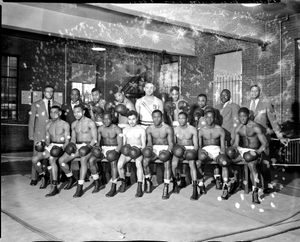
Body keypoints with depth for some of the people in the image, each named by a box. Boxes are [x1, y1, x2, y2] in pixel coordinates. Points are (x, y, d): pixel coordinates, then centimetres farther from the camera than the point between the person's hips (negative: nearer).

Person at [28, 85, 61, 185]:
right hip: (39, 135, -1)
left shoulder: (58, 105, 9)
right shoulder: (36, 105, 6)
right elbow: (31, 121, 6)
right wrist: (31, 135, 1)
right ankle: (34, 178, 10)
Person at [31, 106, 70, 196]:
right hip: (51, 146, 6)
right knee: (34, 159, -15)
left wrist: (62, 149, -24)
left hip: (61, 147, -6)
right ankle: (44, 177, 11)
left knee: (51, 159, -36)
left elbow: (67, 141, -6)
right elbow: (47, 140, 17)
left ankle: (55, 187, -35)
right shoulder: (48, 125, 13)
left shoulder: (65, 125, -3)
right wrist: (46, 144, -5)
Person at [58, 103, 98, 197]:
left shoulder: (90, 123, -6)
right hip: (77, 146, 6)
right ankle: (71, 179, 13)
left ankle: (80, 188, -37)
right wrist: (72, 144, -3)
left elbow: (95, 139, -8)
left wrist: (89, 146, -25)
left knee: (83, 160, -37)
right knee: (61, 160, -12)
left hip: (87, 146, -6)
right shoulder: (74, 124, 13)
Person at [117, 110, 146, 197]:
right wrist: (125, 148, -7)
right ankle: (123, 182, -1)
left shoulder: (141, 130, 1)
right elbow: (124, 143, 15)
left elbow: (143, 145, 0)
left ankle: (139, 188, -35)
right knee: (119, 164, -28)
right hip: (127, 151, 3)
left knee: (138, 163, -36)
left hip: (138, 151, -3)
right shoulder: (125, 130, 11)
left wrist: (138, 149, -19)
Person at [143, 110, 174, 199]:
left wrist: (168, 151, -29)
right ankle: (148, 181, -2)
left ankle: (166, 188, -30)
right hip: (155, 148, 3)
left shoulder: (168, 129, -9)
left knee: (167, 163, -33)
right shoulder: (149, 129, 1)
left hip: (166, 148, -2)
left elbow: (171, 143, -10)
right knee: (144, 160, -26)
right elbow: (149, 142, -3)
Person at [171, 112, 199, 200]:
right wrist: (175, 149, -15)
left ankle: (195, 190, -34)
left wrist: (193, 152, -21)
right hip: (178, 150, 2)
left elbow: (196, 144, -2)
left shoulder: (193, 129, -3)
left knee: (192, 164, -32)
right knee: (173, 164, -28)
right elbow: (173, 143, 6)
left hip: (190, 149, -1)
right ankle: (175, 184, 0)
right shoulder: (175, 130, 1)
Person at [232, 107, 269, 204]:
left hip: (255, 151, -6)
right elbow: (235, 144, 13)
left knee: (251, 164, -37)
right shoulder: (238, 129, 8)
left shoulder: (256, 127, -11)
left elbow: (265, 143, -15)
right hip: (243, 151, 6)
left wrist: (257, 152, -28)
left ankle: (255, 193, -35)